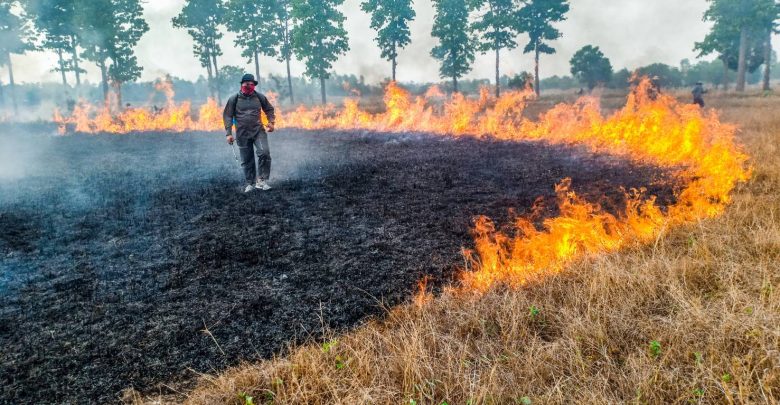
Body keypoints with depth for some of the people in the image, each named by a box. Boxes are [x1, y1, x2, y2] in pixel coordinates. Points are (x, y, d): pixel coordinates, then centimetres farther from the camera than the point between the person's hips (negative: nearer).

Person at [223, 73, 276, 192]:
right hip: (243, 134, 0)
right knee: (247, 160, 6)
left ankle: (261, 180, -11)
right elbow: (227, 116, 1)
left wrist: (271, 122, 0)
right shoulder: (234, 99, -1)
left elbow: (269, 109, 17)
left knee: (264, 152, -22)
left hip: (258, 131, 0)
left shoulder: (260, 97, 3)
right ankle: (250, 183, 22)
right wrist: (229, 133, -5)